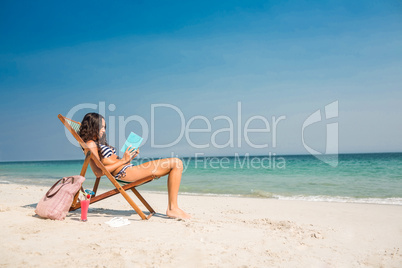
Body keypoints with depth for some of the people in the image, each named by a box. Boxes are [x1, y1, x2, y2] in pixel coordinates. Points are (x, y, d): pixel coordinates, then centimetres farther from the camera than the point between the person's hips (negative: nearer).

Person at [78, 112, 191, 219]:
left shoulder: (98, 143, 23)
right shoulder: (90, 144, -6)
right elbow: (98, 172, -17)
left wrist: (129, 157, 7)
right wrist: (123, 160, -15)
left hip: (129, 168, 10)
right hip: (124, 172, -10)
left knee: (177, 163, 7)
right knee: (176, 164, -14)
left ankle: (172, 208, -1)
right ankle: (173, 208, -13)